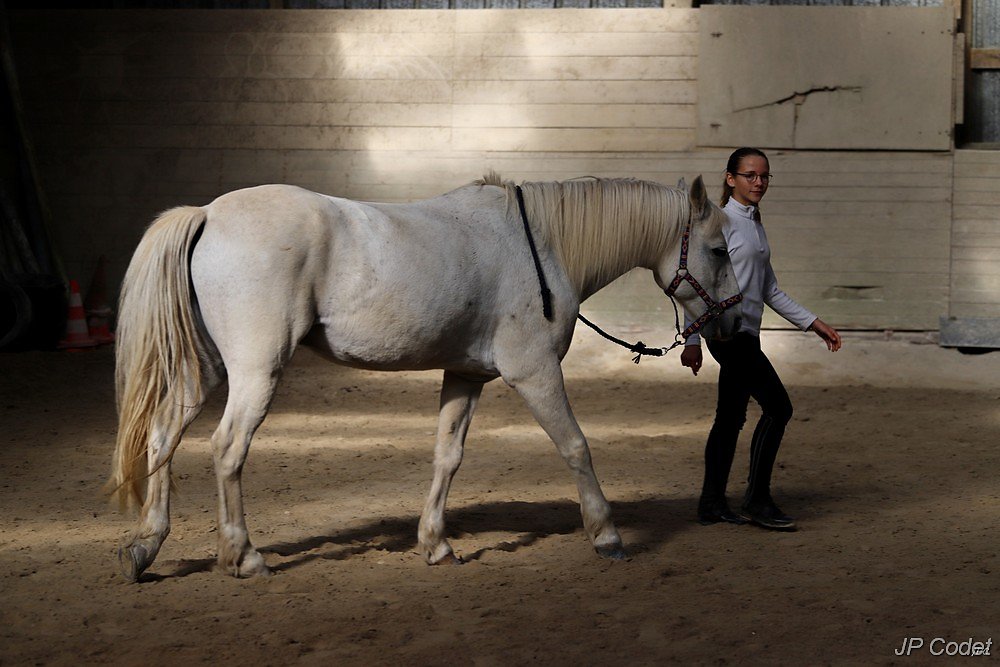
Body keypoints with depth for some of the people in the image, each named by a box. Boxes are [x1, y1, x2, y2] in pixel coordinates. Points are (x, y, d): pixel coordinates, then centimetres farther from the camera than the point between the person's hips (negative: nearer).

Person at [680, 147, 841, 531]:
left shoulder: (755, 224, 18)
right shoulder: (723, 220, -8)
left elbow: (769, 290, 23)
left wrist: (813, 323, 19)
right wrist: (692, 340, -17)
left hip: (746, 334, 9)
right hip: (729, 331, -9)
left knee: (731, 419, 10)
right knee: (777, 406, -12)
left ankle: (712, 504, 15)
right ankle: (757, 500, -7)